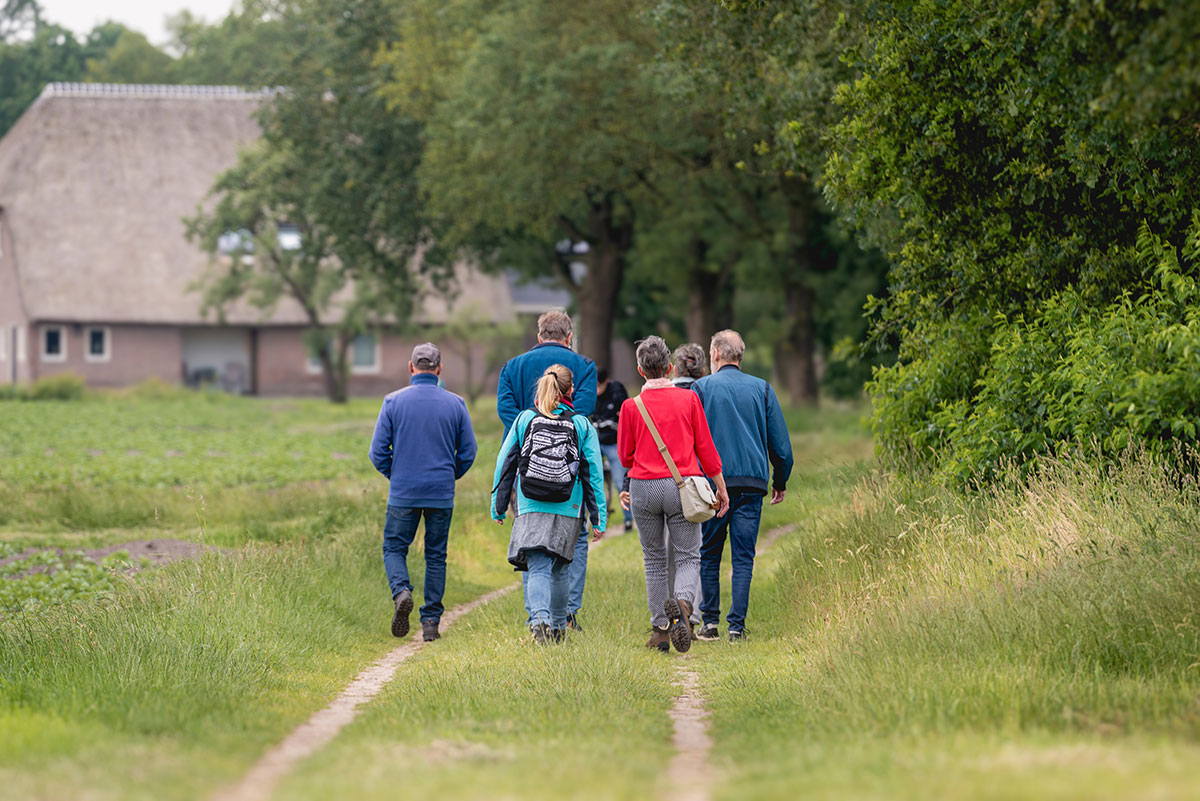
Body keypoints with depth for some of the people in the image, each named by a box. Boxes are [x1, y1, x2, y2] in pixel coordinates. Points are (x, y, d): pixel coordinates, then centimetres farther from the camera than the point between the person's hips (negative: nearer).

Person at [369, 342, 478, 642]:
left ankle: (401, 591, -17)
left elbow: (378, 451, -3)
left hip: (403, 493, -1)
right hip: (442, 494, 1)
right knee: (436, 556, 10)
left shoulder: (394, 402, -4)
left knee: (394, 547, 11)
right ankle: (431, 621, 7)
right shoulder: (455, 404, 0)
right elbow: (468, 452, 3)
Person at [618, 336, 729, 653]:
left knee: (654, 559, 12)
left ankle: (661, 629, 11)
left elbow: (625, 456, 5)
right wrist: (721, 488, 11)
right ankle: (683, 603, -28)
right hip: (682, 485, 0)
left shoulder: (631, 406, -2)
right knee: (687, 557, 3)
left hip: (644, 485, 0)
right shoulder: (688, 399, 0)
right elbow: (705, 448, 3)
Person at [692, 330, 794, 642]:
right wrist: (780, 481, 19)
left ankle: (710, 622, 9)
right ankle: (737, 625, -4)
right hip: (752, 483, 1)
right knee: (743, 558, 2)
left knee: (709, 556, 10)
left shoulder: (702, 388, 0)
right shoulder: (762, 389, 7)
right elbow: (780, 441, 8)